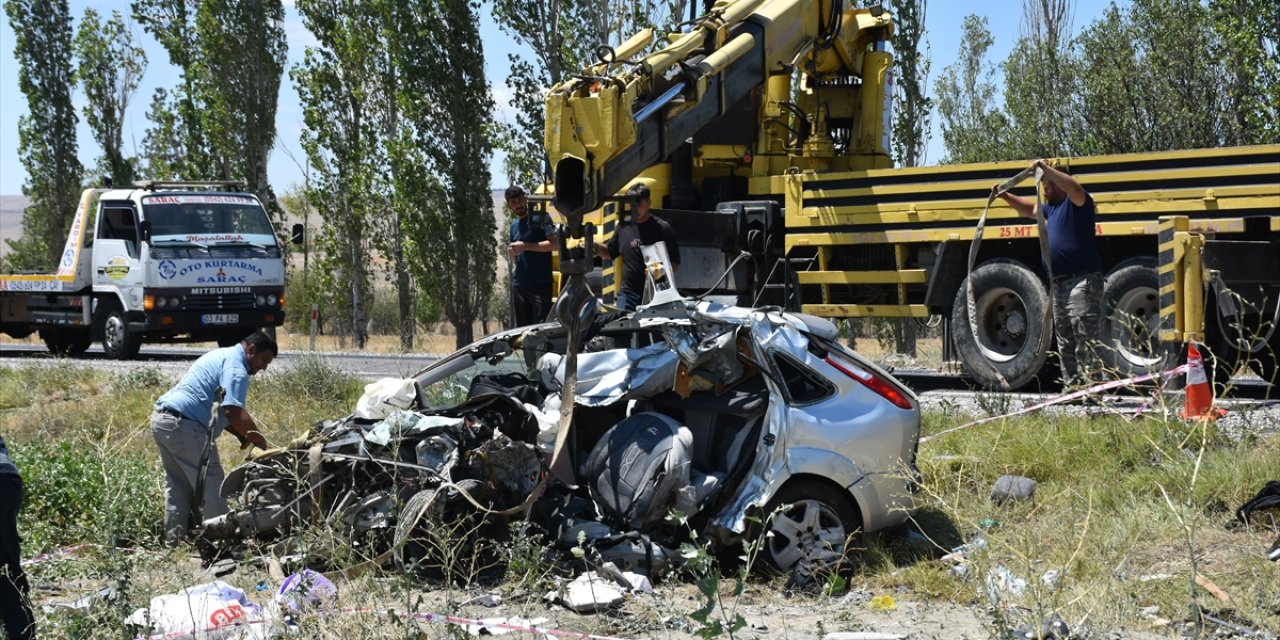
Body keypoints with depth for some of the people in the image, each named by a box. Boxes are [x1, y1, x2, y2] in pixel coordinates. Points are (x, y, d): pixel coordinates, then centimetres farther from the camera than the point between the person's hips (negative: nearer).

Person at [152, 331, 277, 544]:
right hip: (183, 426, -10)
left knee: (178, 486, 16)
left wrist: (241, 434, 14)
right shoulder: (235, 367, -10)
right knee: (211, 485, -4)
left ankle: (174, 540, 19)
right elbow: (233, 412, -22)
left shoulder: (222, 356, 23)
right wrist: (259, 440, -11)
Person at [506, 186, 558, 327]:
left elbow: (554, 243, -14)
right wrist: (512, 253, 2)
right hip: (519, 284, 7)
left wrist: (525, 246, -17)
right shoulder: (514, 225, 18)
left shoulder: (540, 218, -2)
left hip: (540, 284, -7)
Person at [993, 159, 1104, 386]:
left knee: (1085, 339, -14)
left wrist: (1046, 169, -24)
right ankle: (1072, 386, 16)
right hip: (1060, 285, 10)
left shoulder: (1076, 204, -5)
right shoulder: (1052, 208, 22)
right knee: (1065, 342, 12)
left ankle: (1091, 384, -17)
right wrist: (1006, 197, 27)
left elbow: (1075, 188, -27)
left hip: (1082, 281, -10)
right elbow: (1029, 210, 38)